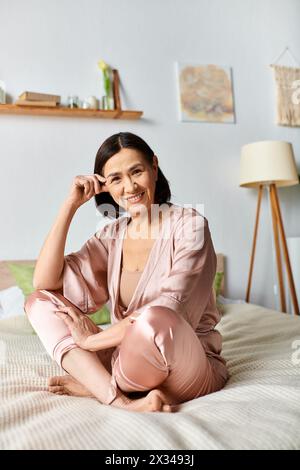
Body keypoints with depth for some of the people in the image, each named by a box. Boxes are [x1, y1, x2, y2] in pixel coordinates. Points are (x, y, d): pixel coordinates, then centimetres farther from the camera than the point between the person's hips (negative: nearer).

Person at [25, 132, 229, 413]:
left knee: (153, 320, -39)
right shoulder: (112, 236, 6)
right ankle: (119, 400, -22)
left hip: (191, 366, -5)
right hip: (130, 356, 6)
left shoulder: (188, 224, -11)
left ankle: (97, 386, -8)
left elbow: (165, 314, -21)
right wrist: (70, 204, -6)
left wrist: (92, 340, -13)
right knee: (39, 301, -5)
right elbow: (44, 282, -3)